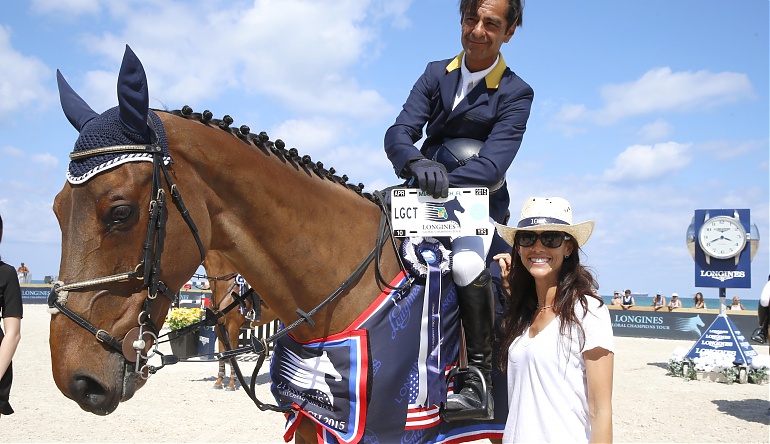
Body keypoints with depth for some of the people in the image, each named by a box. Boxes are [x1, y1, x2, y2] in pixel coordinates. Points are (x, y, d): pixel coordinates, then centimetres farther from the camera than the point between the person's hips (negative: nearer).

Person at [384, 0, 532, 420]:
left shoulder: (516, 94, -6)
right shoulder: (436, 74, 6)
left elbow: (492, 165, -18)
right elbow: (399, 133, -7)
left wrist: (446, 180, -35)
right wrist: (417, 164, -30)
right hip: (426, 198, 5)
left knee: (466, 261, -33)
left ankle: (480, 379, -21)